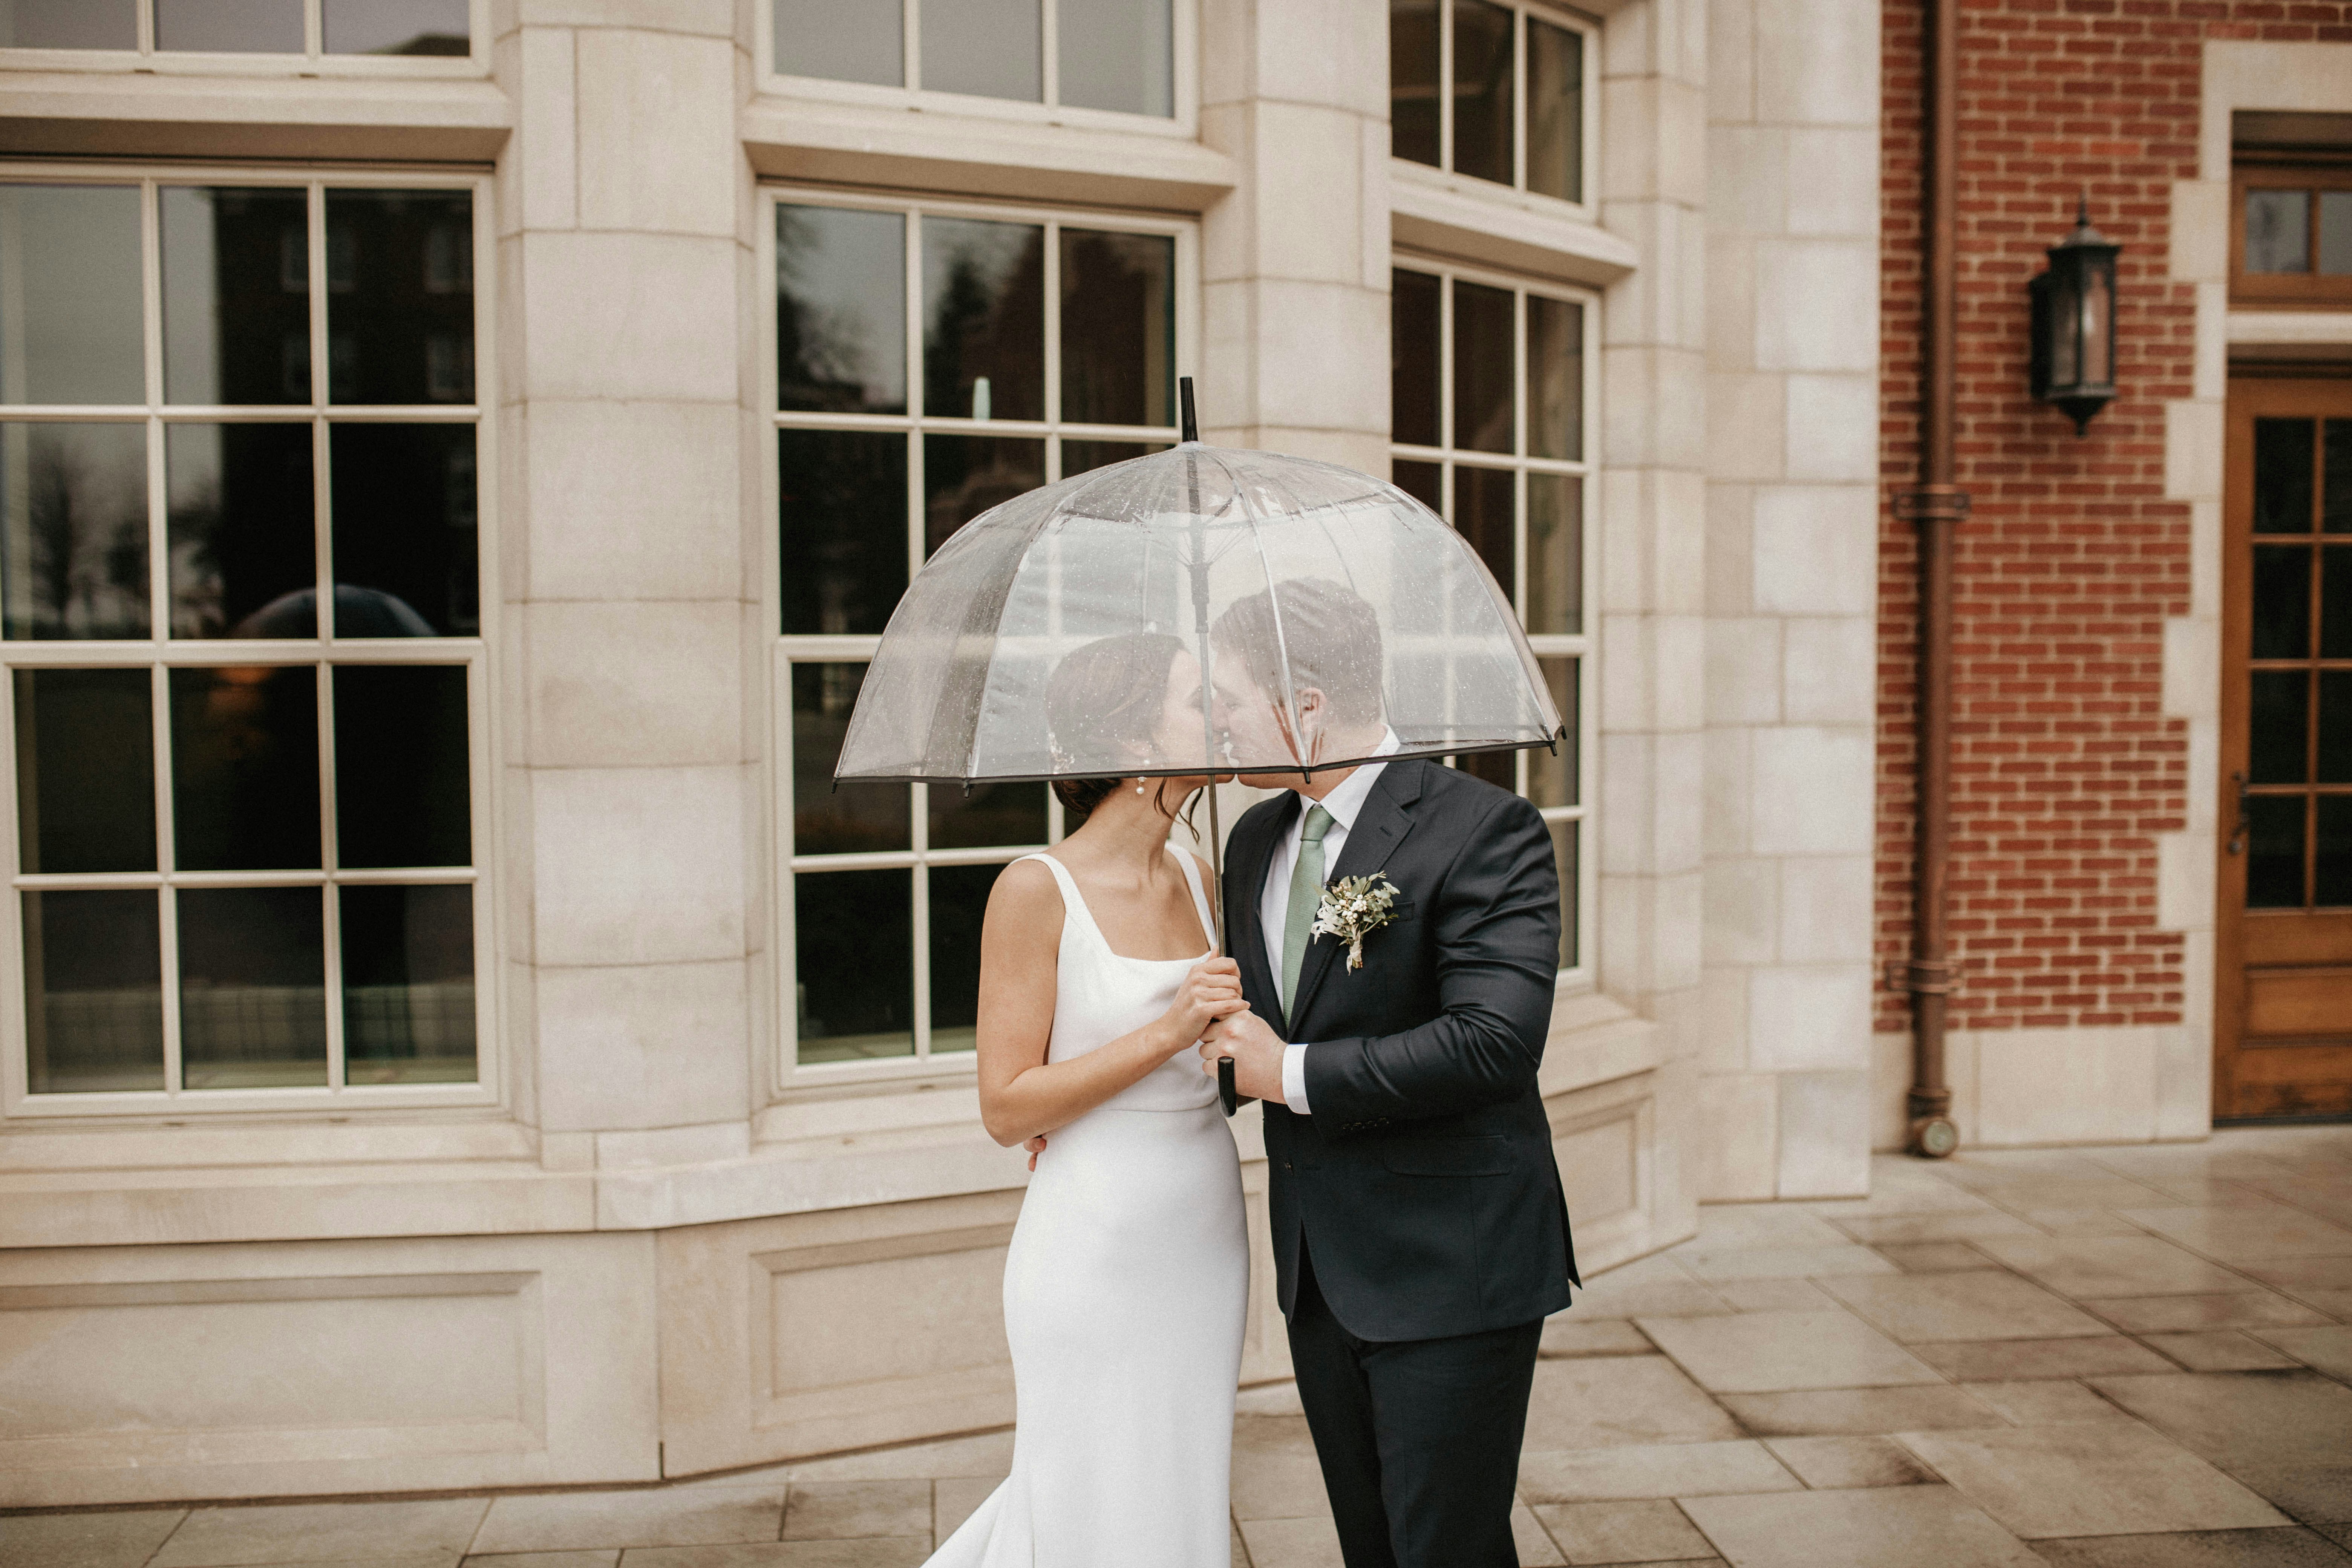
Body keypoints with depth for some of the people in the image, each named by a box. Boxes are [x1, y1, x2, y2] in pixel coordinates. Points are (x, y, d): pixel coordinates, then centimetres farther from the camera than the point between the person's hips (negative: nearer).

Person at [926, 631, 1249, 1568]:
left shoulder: (1195, 878, 5)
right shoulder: (1038, 891, -14)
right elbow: (1006, 1110, -15)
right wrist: (1168, 1033, -20)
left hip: (1204, 1243, 7)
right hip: (1094, 1245, -7)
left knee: (1183, 1493, 17)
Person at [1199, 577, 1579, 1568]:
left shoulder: (1484, 828, -15)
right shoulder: (1257, 839, 9)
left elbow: (1497, 1038, -27)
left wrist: (1294, 1075, -19)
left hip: (1451, 1271, -7)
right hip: (1319, 1272, 7)